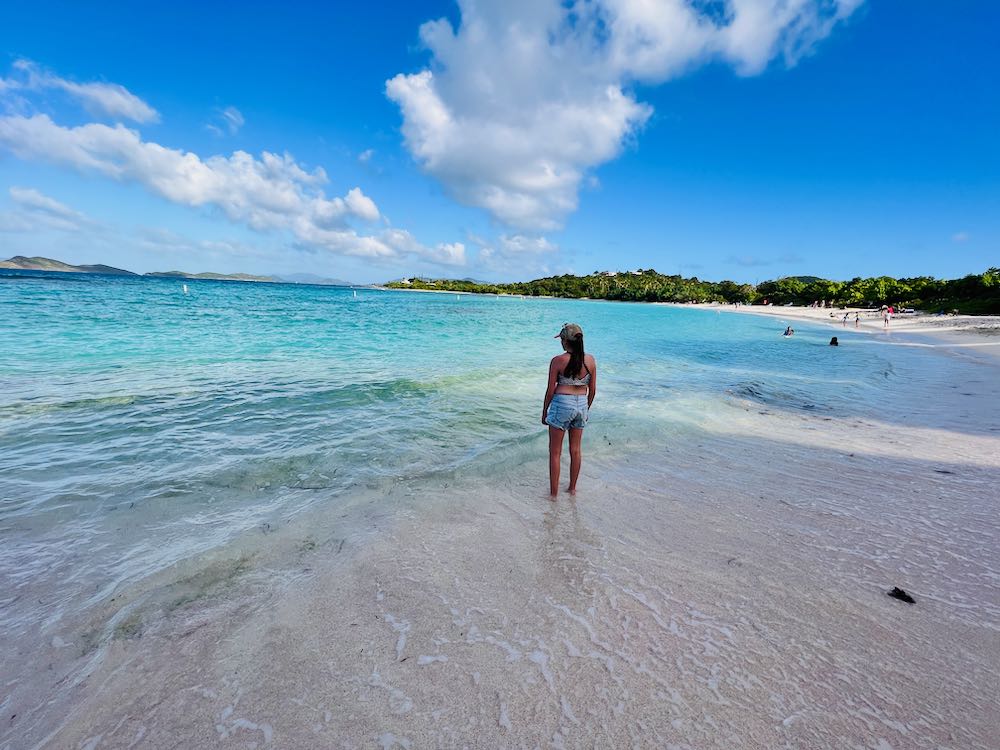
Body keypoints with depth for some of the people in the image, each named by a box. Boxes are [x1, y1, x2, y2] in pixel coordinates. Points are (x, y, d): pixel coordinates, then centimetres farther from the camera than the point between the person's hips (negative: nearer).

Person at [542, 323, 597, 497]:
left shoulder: (557, 361, -13)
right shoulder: (590, 360, -2)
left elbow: (550, 390, -9)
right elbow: (592, 390, 4)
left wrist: (544, 411, 3)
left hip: (561, 404, -4)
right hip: (581, 405, 5)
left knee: (555, 452, 8)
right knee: (576, 449, 19)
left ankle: (554, 491, 16)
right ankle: (572, 488, 31)